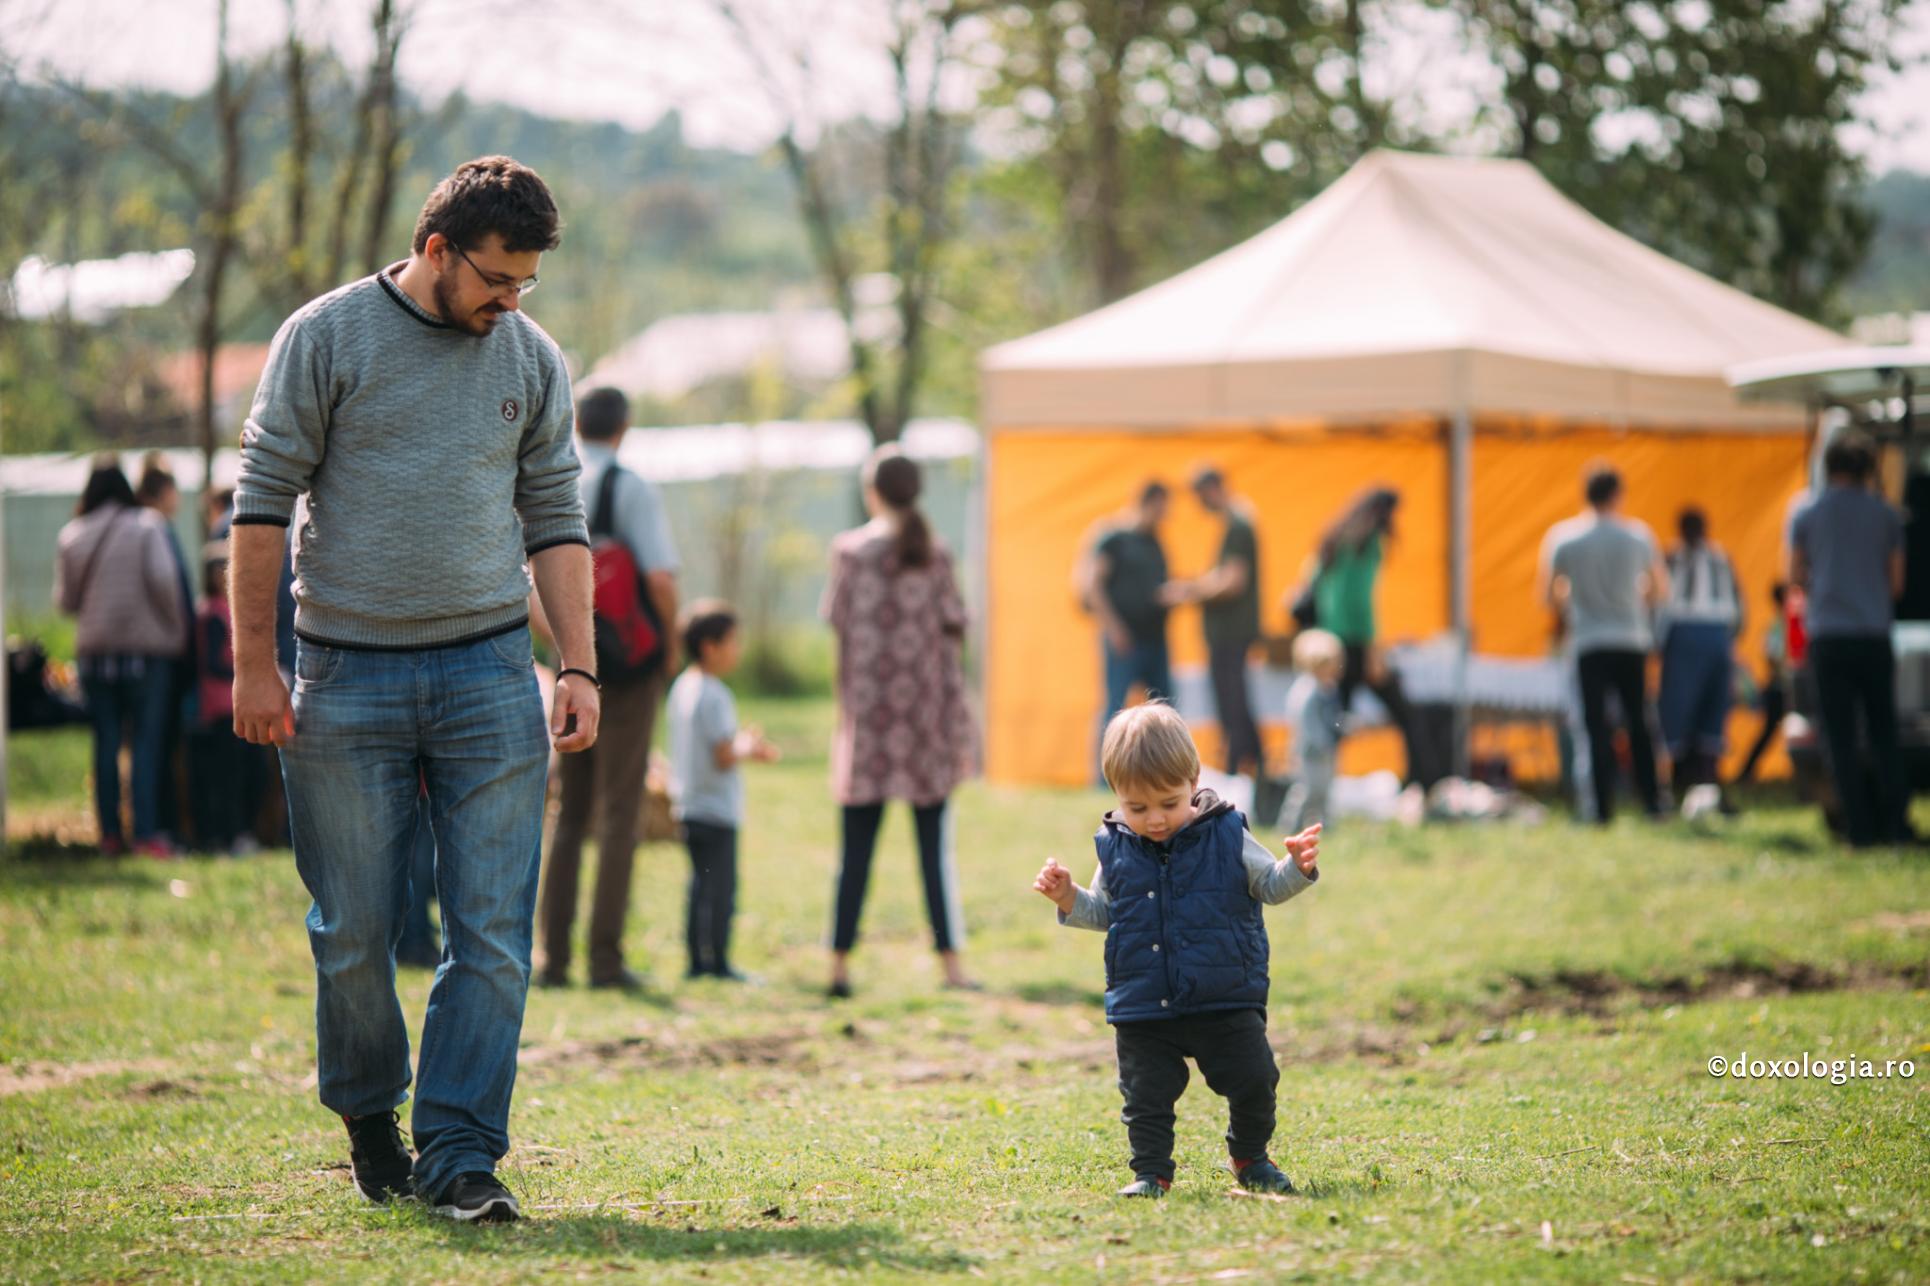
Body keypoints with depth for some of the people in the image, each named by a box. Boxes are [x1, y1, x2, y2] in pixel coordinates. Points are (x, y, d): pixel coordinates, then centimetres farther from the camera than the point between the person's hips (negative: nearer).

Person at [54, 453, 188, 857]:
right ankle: (147, 833, -10)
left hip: (94, 651, 3)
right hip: (146, 646, -3)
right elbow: (162, 580, -15)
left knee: (106, 743, 9)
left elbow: (65, 599, 6)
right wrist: (176, 627, -2)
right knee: (147, 740, -2)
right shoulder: (146, 527, -5)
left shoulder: (71, 536, 5)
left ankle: (110, 832, 10)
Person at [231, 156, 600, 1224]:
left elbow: (555, 522, 13)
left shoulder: (533, 361, 9)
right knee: (353, 933, 4)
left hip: (490, 676, 2)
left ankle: (458, 1151, -1)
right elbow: (263, 501, -1)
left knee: (493, 933, -5)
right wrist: (255, 664, -5)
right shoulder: (327, 338, -1)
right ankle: (366, 1115, 25)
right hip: (346, 680, -2)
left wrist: (578, 668, 5)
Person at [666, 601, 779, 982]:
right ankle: (717, 961, -3)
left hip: (688, 806, 9)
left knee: (701, 885, 13)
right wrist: (747, 747, -2)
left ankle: (697, 960, 15)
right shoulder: (714, 696, -18)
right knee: (720, 889, -4)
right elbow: (724, 757, -20)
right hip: (717, 810, -9)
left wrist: (743, 743, 15)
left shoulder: (682, 687, 10)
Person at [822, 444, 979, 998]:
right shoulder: (935, 554, 1)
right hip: (925, 714, 1)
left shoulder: (850, 549, -3)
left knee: (857, 846, 4)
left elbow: (836, 619, 0)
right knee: (934, 843, 5)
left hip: (867, 713, -1)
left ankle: (840, 963, 2)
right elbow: (952, 636, 1)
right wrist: (960, 728, 6)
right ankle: (951, 959, 2)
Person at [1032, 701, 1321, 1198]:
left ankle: (1250, 1158, 26)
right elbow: (1103, 912, 14)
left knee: (1253, 1082, 4)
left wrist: (1297, 868, -14)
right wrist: (1068, 899, -3)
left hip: (1226, 1003, -1)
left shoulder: (1225, 836, -5)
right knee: (1146, 1094, 2)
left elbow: (1269, 886, 5)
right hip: (1143, 1011, 1)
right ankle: (1151, 1171, 15)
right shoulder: (1117, 848, 0)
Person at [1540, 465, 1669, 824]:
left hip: (1589, 644, -1)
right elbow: (1660, 590, 7)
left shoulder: (1562, 537, -2)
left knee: (1597, 726, 0)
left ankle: (1603, 807, -6)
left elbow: (1550, 595, 4)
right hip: (1632, 641, 1)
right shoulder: (1638, 535, 0)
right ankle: (1651, 801, 11)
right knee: (1638, 724, 10)